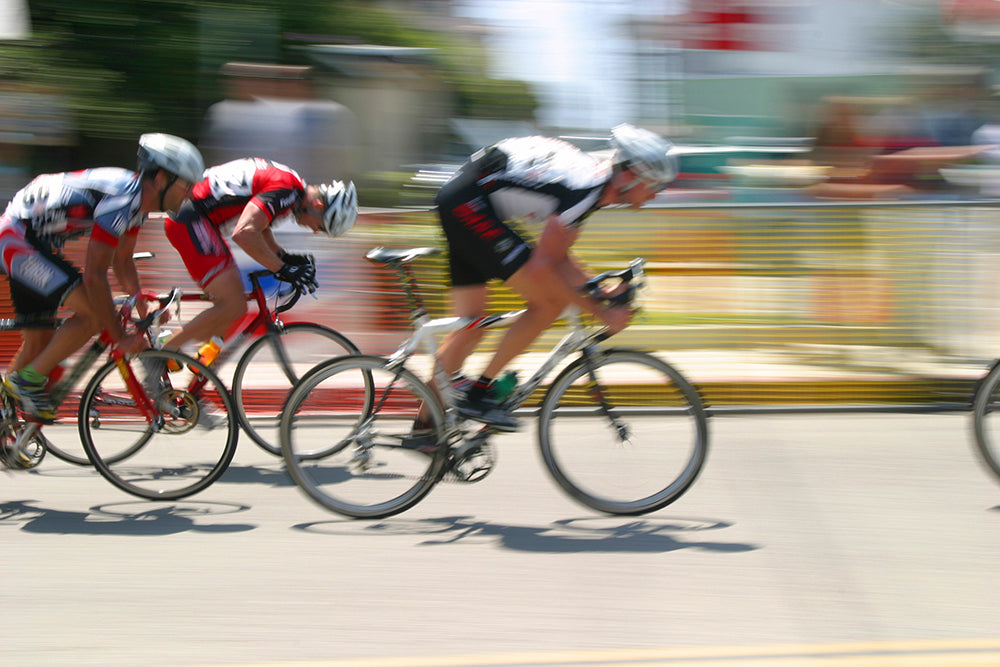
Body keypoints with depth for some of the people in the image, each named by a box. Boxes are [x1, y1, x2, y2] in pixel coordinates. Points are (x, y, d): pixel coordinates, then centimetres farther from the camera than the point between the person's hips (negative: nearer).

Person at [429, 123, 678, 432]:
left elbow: (558, 257, 14)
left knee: (471, 326, 13)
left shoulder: (594, 178, 9)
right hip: (470, 203, -10)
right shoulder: (585, 189, -21)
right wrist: (601, 313, -17)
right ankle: (479, 393, -4)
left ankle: (424, 428, 21)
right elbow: (541, 268, -23)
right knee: (550, 302, -11)